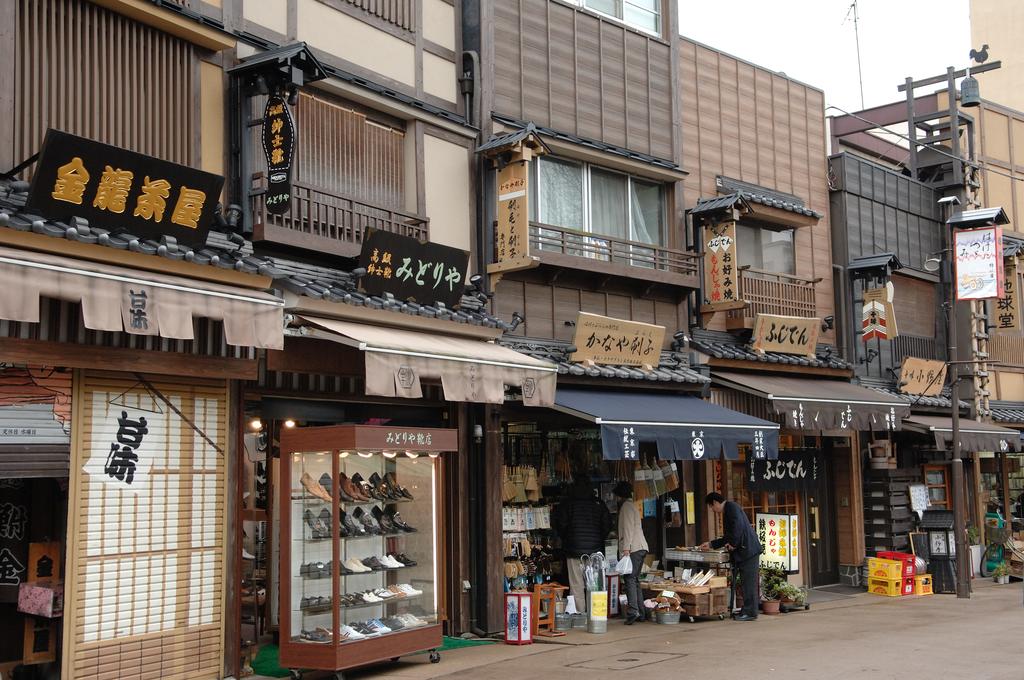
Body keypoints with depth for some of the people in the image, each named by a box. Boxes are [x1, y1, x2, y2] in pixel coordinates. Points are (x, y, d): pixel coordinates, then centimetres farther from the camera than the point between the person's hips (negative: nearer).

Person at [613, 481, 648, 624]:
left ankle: (633, 611, -24)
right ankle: (640, 613, 9)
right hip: (641, 547, 10)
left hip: (633, 548, -10)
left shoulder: (626, 506, -5)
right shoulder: (632, 505, 25)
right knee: (635, 580, 11)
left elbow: (628, 528, -15)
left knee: (630, 579, -15)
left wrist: (626, 548, -19)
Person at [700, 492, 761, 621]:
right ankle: (748, 611, 11)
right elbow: (729, 537, 31)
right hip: (743, 552, 10)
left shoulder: (731, 507, -5)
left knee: (749, 582, -9)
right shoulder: (726, 512, 25)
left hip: (747, 550, -10)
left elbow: (739, 526, -21)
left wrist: (733, 544, -16)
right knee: (745, 582, 9)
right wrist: (711, 544, 30)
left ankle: (750, 612, -9)